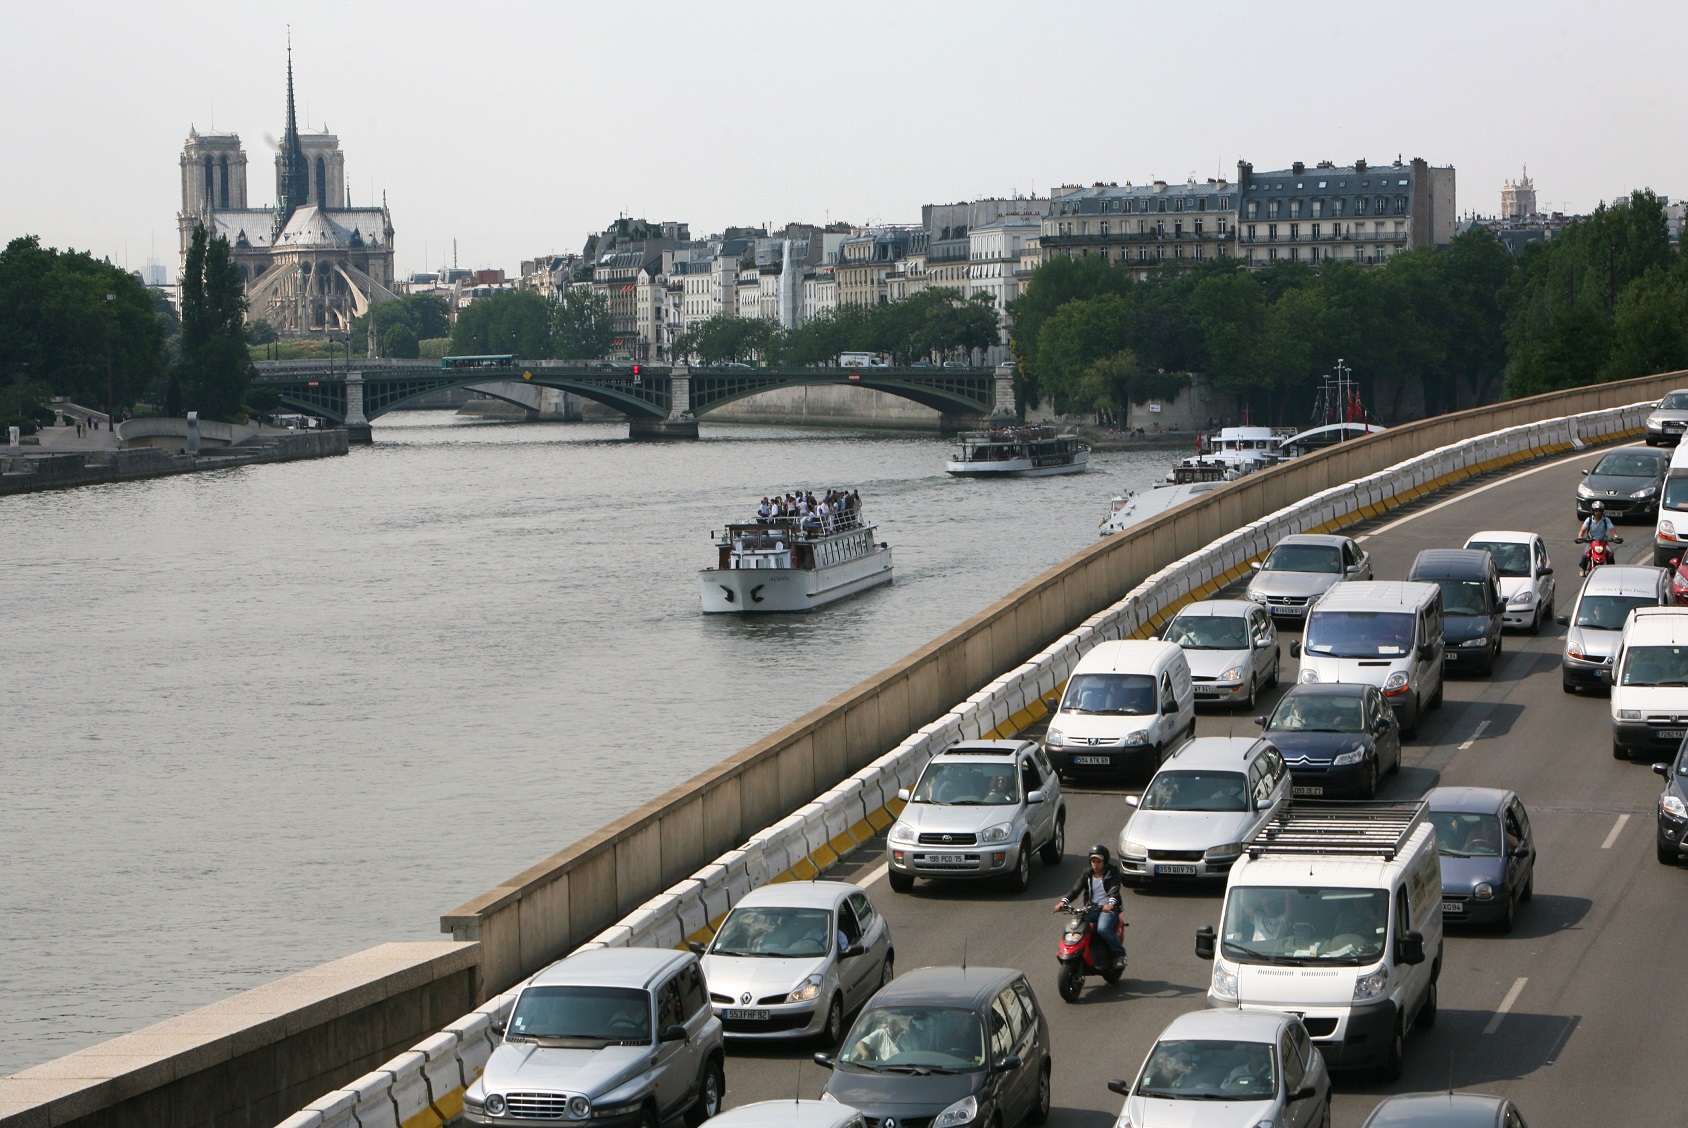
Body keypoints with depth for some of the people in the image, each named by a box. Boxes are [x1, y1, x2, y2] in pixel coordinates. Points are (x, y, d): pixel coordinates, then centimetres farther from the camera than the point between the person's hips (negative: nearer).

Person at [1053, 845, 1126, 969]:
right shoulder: (1087, 873, 9)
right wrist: (1064, 901, -22)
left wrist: (1111, 904, -41)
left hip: (1108, 908, -4)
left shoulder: (1112, 872, -2)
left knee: (1102, 929, -33)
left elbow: (1114, 890, -19)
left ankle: (1119, 954, -13)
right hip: (1091, 908, 4)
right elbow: (1076, 889, -3)